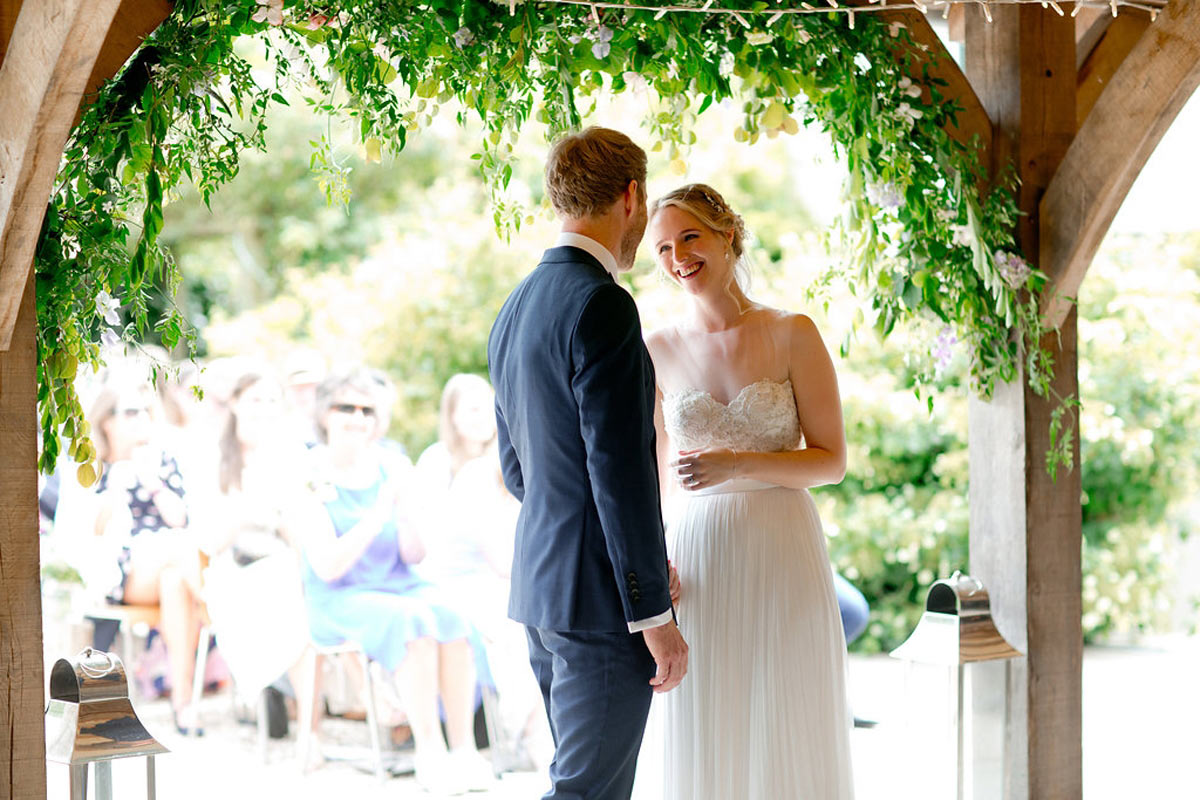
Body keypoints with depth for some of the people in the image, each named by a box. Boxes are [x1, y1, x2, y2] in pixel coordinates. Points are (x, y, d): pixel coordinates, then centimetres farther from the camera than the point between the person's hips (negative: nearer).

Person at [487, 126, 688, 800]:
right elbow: (621, 470, -21)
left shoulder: (516, 308, 13)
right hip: (601, 596, -9)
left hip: (541, 589, 9)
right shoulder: (602, 306, -16)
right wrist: (654, 614, -16)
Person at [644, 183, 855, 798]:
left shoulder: (792, 335, -1)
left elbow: (831, 460, -2)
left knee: (789, 740, 3)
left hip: (783, 555, -2)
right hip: (696, 556, 2)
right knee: (704, 745, 4)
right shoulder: (659, 350, 5)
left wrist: (736, 464, -16)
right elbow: (651, 473, 10)